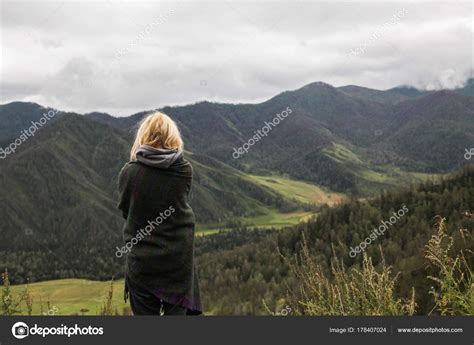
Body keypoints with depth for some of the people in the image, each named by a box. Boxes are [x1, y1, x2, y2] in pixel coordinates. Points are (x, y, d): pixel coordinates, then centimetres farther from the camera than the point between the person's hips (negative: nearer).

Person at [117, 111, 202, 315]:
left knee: (145, 314, 10)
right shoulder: (184, 170, -8)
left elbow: (124, 210, 1)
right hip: (178, 259, 1)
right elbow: (182, 204, 3)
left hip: (141, 261, 0)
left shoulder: (129, 172, -10)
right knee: (176, 311, 10)